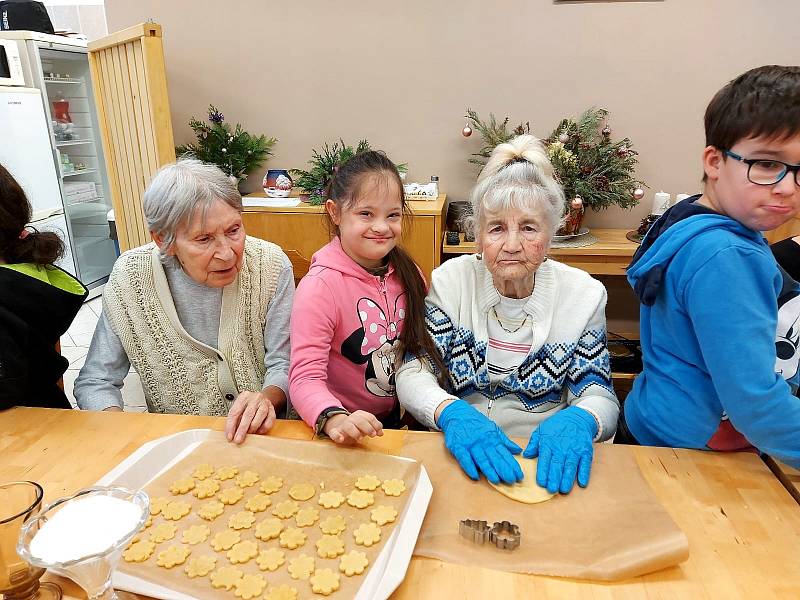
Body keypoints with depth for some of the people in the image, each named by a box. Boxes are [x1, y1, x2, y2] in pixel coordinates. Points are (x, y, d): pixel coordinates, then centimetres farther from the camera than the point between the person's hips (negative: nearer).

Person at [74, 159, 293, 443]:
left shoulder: (270, 266, -12)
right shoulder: (131, 278, -11)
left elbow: (284, 365, -8)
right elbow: (94, 382, -3)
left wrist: (267, 397, -30)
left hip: (260, 436, 0)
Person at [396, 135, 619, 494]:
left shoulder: (582, 294, 0)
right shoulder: (452, 280, -2)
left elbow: (600, 395, 1)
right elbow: (413, 373, -6)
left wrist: (577, 421, -23)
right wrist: (452, 413, -27)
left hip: (546, 460, 1)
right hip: (460, 455, -1)